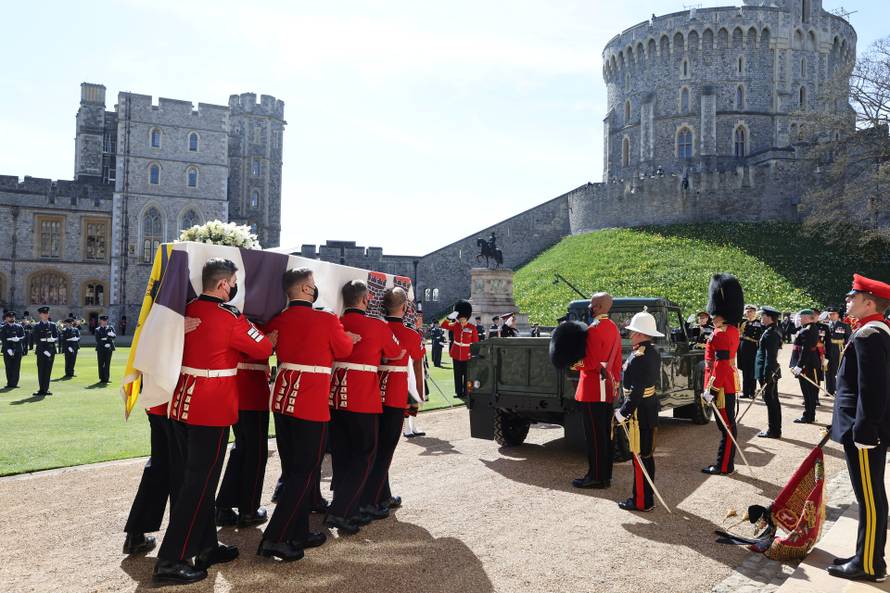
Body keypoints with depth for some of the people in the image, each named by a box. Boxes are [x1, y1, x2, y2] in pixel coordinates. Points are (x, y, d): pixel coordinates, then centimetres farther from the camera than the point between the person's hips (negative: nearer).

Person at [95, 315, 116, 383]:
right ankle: (102, 378, 6)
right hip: (100, 349, 0)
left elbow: (115, 336, 0)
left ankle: (106, 378, -1)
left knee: (107, 363, -4)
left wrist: (111, 335, -22)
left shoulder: (110, 328, 13)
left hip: (108, 348, 0)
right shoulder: (97, 330, 9)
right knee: (101, 364, 0)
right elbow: (97, 340, 0)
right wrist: (104, 344, -13)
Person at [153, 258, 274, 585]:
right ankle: (171, 561, 4)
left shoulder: (188, 310, 4)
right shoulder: (230, 317, -15)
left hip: (182, 405, 8)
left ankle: (206, 546, 30)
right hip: (212, 411, -8)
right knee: (200, 483, 0)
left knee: (194, 477, 17)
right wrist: (269, 338, 16)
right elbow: (263, 348, -5)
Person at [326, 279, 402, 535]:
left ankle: (351, 511, 23)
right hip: (363, 400, -5)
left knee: (342, 455, 14)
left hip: (335, 398, 6)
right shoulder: (378, 326, -7)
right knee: (364, 456, 5)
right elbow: (397, 354, 7)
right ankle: (338, 512, -3)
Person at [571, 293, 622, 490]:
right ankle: (605, 473, 22)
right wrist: (615, 383, 22)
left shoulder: (594, 329, -17)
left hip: (593, 390, -9)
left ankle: (596, 477, 3)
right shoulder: (613, 328, 12)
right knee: (605, 433, 14)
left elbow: (590, 363, -21)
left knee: (594, 435, -3)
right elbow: (617, 361, 17)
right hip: (607, 388, 9)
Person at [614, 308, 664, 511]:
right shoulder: (653, 351, 8)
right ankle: (646, 496, 28)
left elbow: (636, 391, -24)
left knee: (640, 457, -1)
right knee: (647, 454, 17)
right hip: (650, 407, 10)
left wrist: (623, 413, -20)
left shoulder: (638, 357, -22)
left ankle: (641, 501, 8)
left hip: (639, 412, -10)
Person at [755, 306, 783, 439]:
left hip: (767, 372, -10)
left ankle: (773, 431, 4)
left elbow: (769, 356, -22)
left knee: (770, 401, -3)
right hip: (773, 371, 10)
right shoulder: (774, 331, 12)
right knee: (773, 401, 14)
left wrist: (766, 377, -22)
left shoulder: (770, 333, -18)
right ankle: (775, 430, 22)